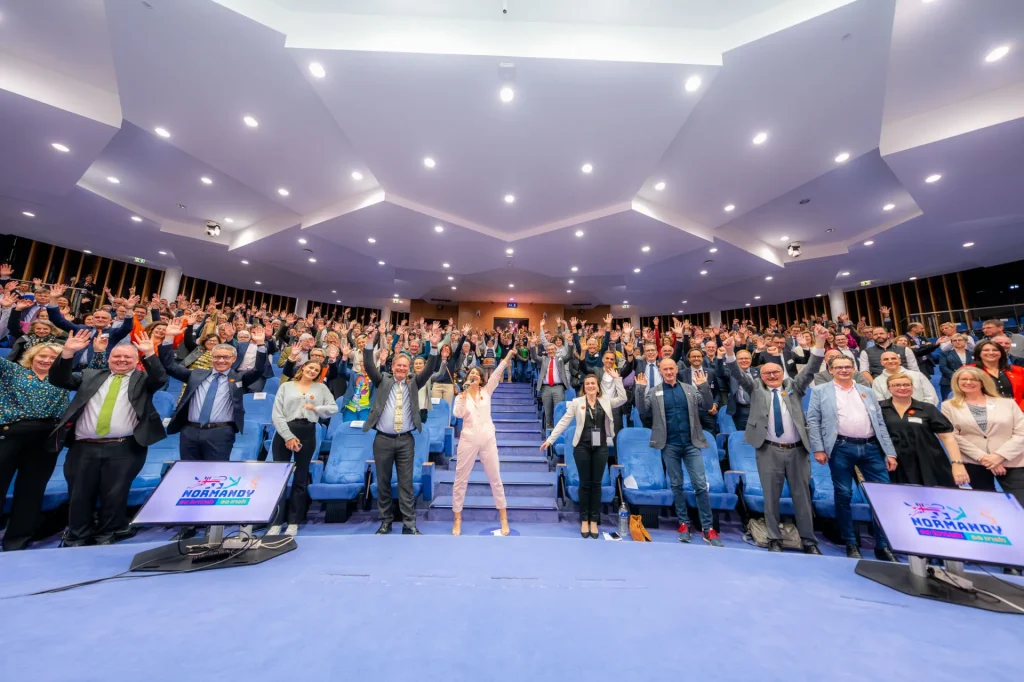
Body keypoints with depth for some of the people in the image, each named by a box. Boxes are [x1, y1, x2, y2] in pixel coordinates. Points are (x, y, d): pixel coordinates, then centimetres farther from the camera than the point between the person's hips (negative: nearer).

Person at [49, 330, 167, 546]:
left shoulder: (143, 379, 7)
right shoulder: (90, 375, 17)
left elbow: (160, 380, -12)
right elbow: (59, 380, 9)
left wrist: (149, 354, -21)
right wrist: (68, 352, -3)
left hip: (124, 449, -3)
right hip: (84, 448, 3)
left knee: (115, 495, 3)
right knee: (79, 495, 11)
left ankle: (107, 536, 20)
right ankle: (77, 538, 27)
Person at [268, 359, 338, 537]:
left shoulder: (321, 388, 9)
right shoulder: (286, 386, 6)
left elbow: (333, 408, 5)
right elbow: (276, 414, -2)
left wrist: (316, 408, -14)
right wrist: (288, 436, -11)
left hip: (307, 434, 1)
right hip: (284, 433, 0)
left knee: (301, 479, 7)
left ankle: (293, 522, 18)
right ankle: (275, 522, 15)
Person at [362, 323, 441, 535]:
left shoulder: (413, 384, 7)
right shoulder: (383, 381, 5)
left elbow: (429, 370, -5)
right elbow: (369, 365, -8)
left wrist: (434, 347, -18)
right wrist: (371, 340, -20)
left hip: (406, 440, 0)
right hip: (383, 439, 0)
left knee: (406, 483, 5)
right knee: (383, 482, 11)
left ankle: (409, 525, 14)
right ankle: (385, 521, 27)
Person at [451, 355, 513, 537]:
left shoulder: (486, 391, 4)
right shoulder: (461, 396, 3)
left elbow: (497, 373, -6)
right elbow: (458, 414, -16)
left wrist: (509, 355, -14)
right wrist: (464, 393, -18)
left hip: (487, 440, 1)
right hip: (468, 440, 0)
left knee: (495, 479, 9)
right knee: (460, 480, 6)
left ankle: (504, 518, 22)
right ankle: (457, 520, 21)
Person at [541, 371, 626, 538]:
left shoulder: (606, 401, 5)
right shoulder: (577, 402, -1)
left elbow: (623, 399, -7)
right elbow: (564, 422, -2)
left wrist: (617, 379, -10)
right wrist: (550, 439, -7)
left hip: (601, 448, 2)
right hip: (582, 447, -1)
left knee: (596, 483, 9)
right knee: (585, 483, 7)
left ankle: (594, 521, 21)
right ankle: (584, 520, 20)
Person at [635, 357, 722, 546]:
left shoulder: (690, 389, 6)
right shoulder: (654, 393, 1)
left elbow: (708, 404, 0)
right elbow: (642, 410, -7)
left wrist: (704, 386, -16)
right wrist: (640, 389, -20)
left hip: (691, 444, 1)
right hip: (670, 446, -1)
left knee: (701, 485, 1)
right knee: (676, 485, 9)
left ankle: (708, 528, 12)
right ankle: (683, 523, 23)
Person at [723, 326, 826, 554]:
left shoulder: (793, 387, 11)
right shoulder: (756, 389, 7)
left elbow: (810, 370, -1)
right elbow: (738, 374, -5)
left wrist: (819, 343, -14)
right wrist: (730, 353, -21)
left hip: (797, 450, 2)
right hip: (769, 451, -1)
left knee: (802, 496, 12)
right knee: (771, 497, 6)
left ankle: (809, 540, 27)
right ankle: (774, 539, 19)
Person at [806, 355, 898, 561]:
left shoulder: (868, 392, 18)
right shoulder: (821, 391, 6)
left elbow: (880, 423, 15)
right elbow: (813, 421, 0)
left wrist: (890, 452, 6)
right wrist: (818, 448, -9)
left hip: (871, 447, 4)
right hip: (841, 448, -3)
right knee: (843, 495, 2)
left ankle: (883, 545, 17)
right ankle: (851, 544, 16)